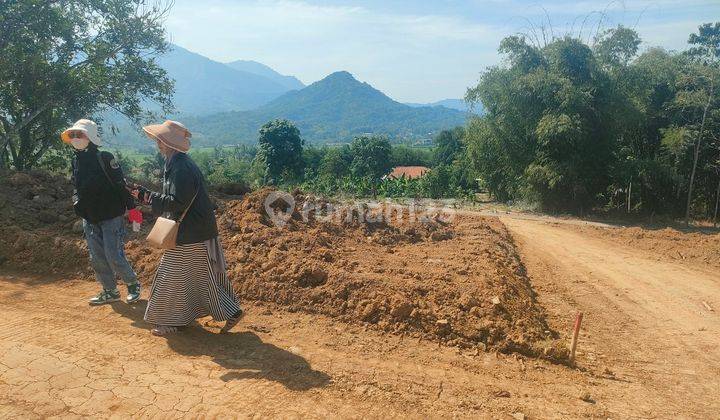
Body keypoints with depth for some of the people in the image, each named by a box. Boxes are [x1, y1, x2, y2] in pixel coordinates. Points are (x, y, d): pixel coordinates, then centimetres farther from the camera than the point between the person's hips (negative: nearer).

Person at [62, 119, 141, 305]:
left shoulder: (105, 158, -14)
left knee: (114, 256, -7)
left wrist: (131, 207, -16)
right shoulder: (76, 160, 8)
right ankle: (110, 291, 24)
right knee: (97, 258, 10)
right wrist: (77, 202, 8)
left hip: (111, 216, -7)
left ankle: (133, 284, 16)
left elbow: (120, 184, -15)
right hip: (89, 218, 7)